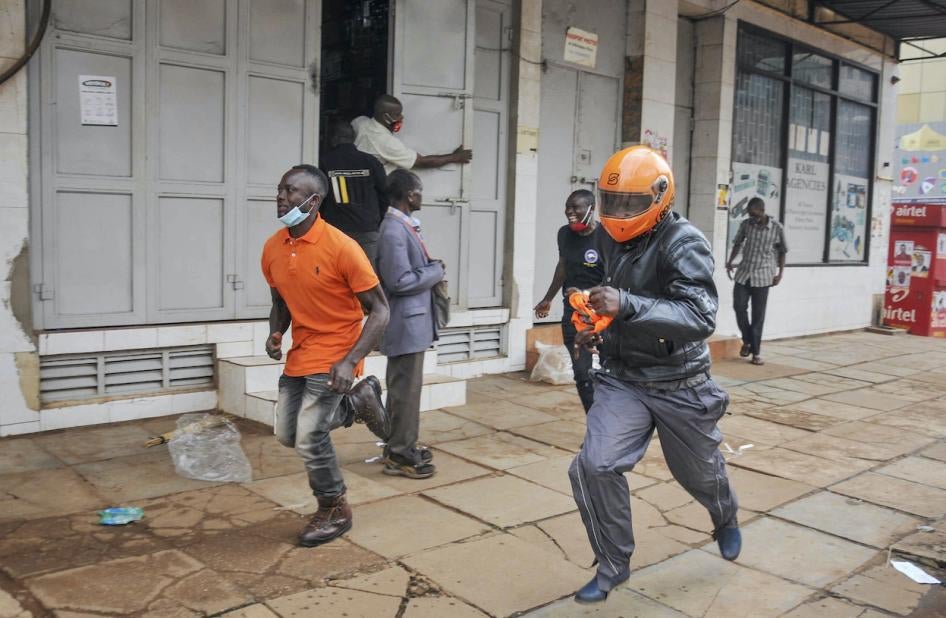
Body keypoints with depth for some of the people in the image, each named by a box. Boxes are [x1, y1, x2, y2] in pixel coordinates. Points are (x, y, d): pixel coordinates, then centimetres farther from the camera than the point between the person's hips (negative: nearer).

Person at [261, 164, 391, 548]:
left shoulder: (341, 248, -21)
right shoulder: (272, 248, -2)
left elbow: (379, 311, -17)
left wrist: (350, 362, -25)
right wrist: (275, 334, -8)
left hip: (333, 356, -7)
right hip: (299, 354, 7)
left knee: (309, 438, -8)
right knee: (286, 435, 12)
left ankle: (335, 512, 17)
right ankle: (356, 403, 32)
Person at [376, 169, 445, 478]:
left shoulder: (405, 225, 11)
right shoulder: (394, 230, -20)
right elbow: (400, 280, -24)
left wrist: (431, 271, 3)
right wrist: (437, 271, -12)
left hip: (411, 321, 10)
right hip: (406, 323, -10)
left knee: (402, 387, 17)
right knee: (406, 389, -2)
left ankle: (399, 448, 28)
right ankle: (401, 455, 8)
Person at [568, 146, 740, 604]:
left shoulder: (684, 244, -21)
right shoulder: (610, 240, 0)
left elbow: (701, 317, -34)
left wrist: (626, 306, -44)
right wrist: (597, 329, 0)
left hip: (679, 384, -4)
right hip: (622, 379, 4)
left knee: (698, 471, 19)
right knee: (595, 467, -14)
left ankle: (726, 519, 56)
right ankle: (613, 566, 9)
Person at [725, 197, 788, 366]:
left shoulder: (777, 228, -6)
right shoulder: (746, 224, 0)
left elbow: (782, 251, 5)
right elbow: (738, 243, 16)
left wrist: (780, 273, -1)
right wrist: (730, 261, 5)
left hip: (762, 276, -2)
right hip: (743, 273, 2)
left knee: (758, 315, 0)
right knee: (739, 307, -6)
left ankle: (756, 352, 8)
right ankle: (747, 341, 18)